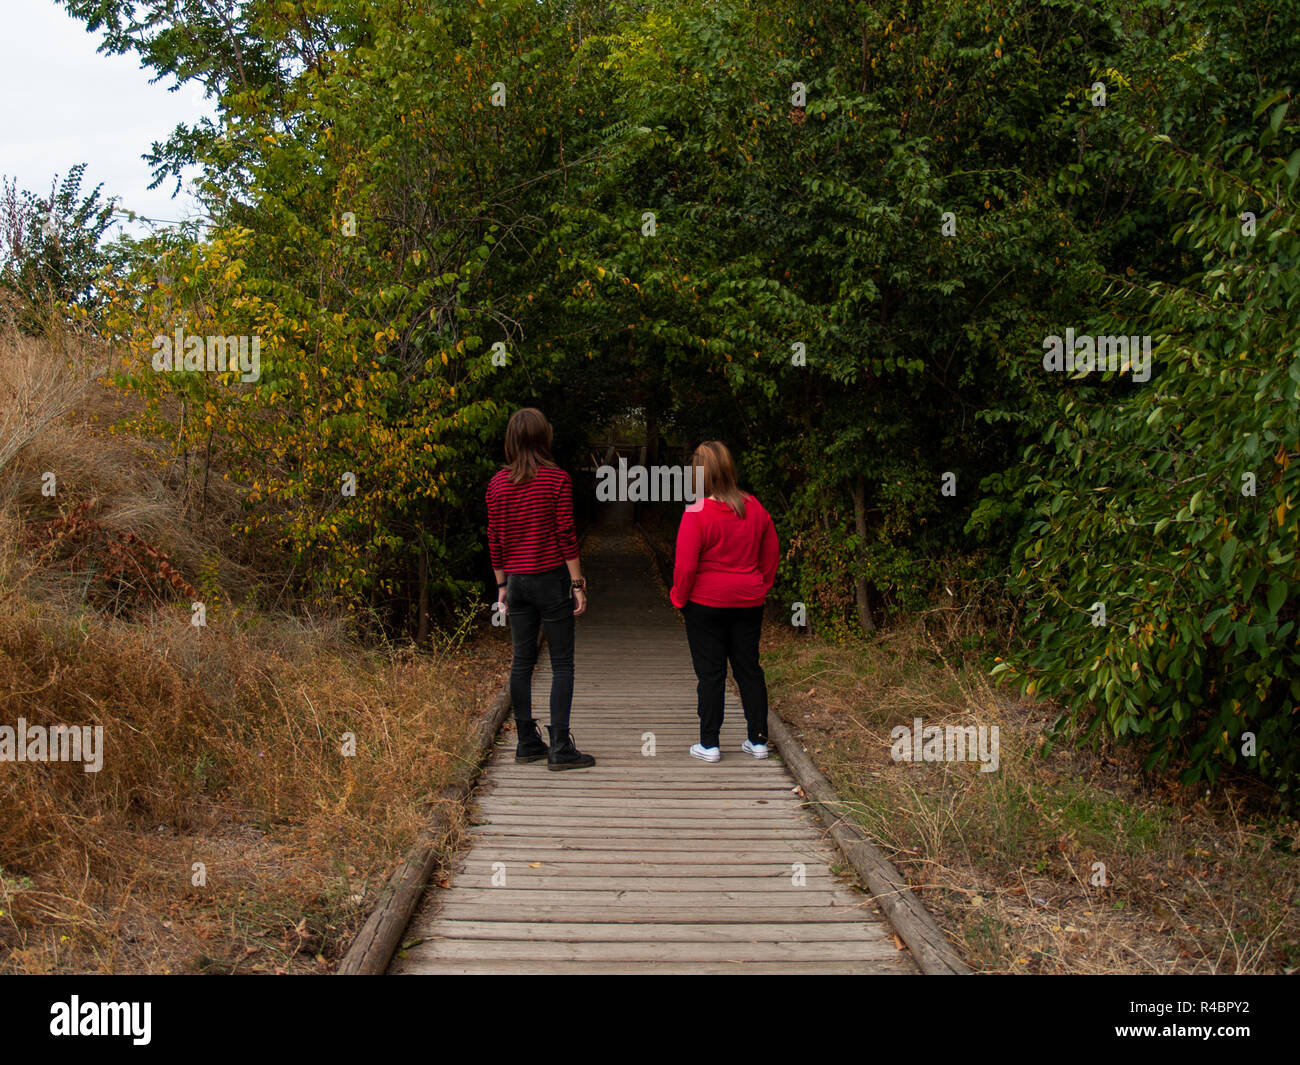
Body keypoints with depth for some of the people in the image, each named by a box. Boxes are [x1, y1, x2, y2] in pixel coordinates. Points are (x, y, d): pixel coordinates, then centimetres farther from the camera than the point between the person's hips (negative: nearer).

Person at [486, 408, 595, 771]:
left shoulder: (498, 483, 3)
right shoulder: (557, 479, -9)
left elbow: (495, 539, 6)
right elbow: (566, 535, -11)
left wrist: (502, 585, 15)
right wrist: (577, 584, -5)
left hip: (517, 581, 5)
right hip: (552, 578, -5)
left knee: (522, 661, 11)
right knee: (561, 663, 1)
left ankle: (527, 742, 18)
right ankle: (560, 748, 0)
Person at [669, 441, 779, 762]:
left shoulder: (696, 513, -17)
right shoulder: (755, 508, 0)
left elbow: (685, 566, -16)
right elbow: (771, 554, 9)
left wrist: (679, 598, 0)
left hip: (706, 603, -4)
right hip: (749, 603, 4)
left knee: (710, 672, 4)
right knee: (749, 668, 13)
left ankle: (709, 744, 9)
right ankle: (758, 740, 17)